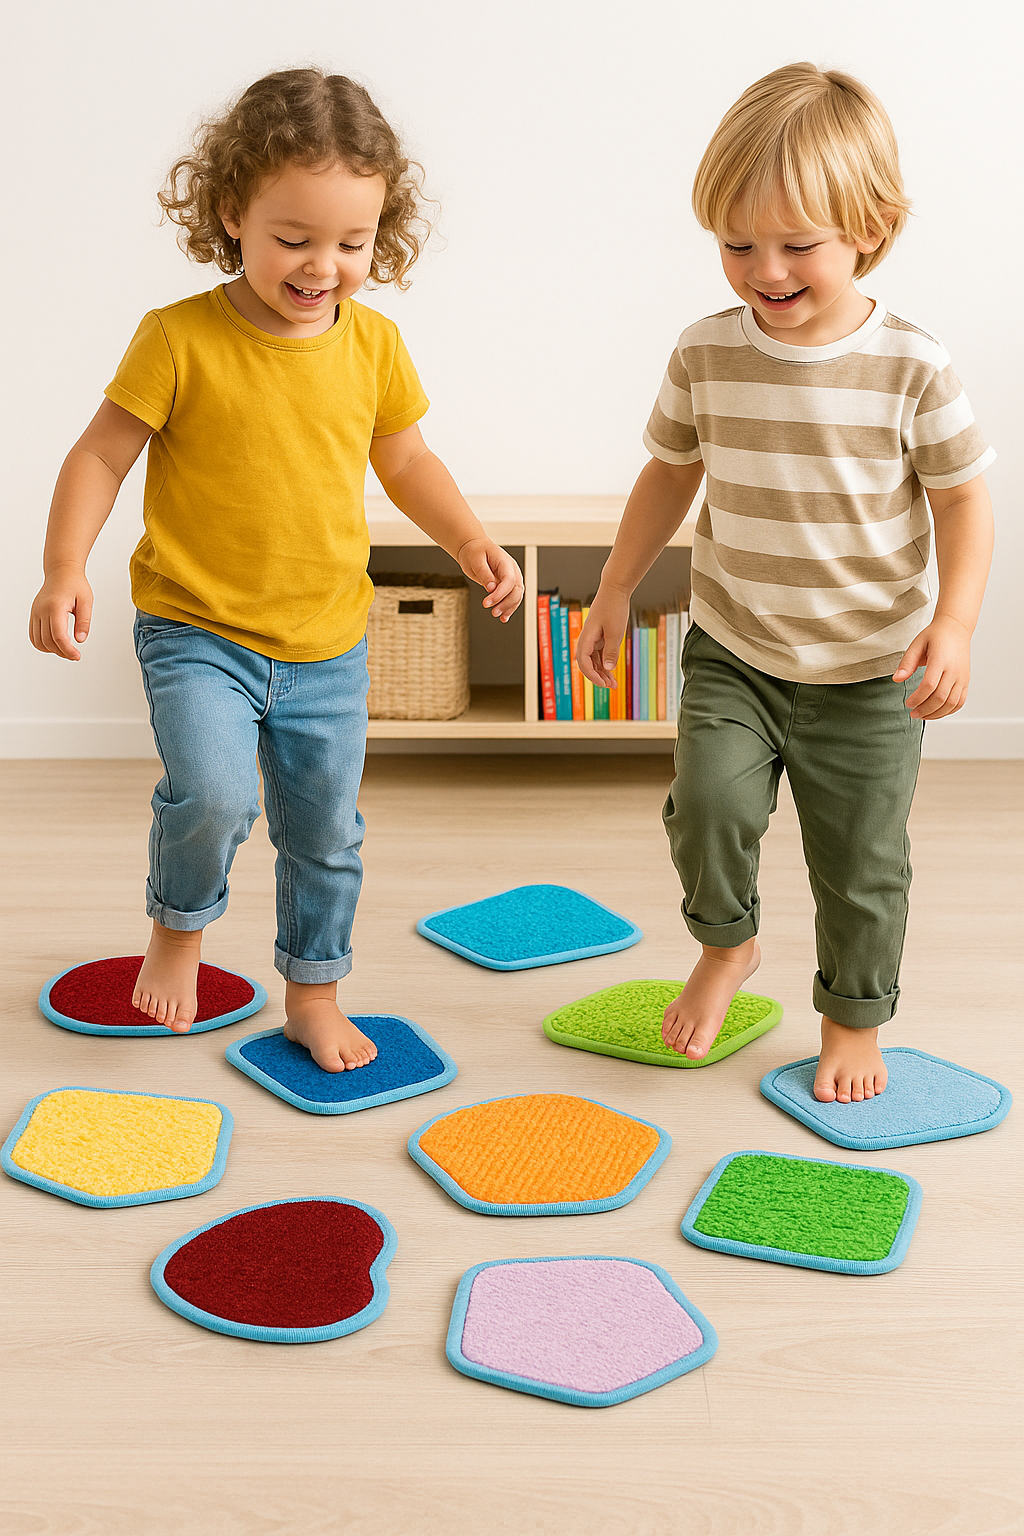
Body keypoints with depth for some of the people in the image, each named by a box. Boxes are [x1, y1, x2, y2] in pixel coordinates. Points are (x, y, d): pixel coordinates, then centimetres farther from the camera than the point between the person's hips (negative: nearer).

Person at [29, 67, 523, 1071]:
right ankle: (179, 923, 8)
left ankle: (314, 995, 36)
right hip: (196, 631, -4)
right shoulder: (180, 340, -13)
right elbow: (101, 456, -8)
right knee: (211, 794, -25)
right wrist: (64, 571, -20)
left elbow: (405, 461, 14)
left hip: (328, 648, 4)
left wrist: (470, 541, 0)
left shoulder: (374, 344, 0)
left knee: (326, 836, 13)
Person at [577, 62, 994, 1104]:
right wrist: (615, 590, 11)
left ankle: (855, 1018, 33)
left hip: (869, 673, -1)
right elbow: (670, 473, 9)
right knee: (709, 800, -18)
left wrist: (954, 622, -17)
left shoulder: (909, 366, -13)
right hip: (732, 651, 2)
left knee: (860, 863, 7)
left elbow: (963, 497, -5)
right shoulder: (707, 354, -6)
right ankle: (726, 946, 15)